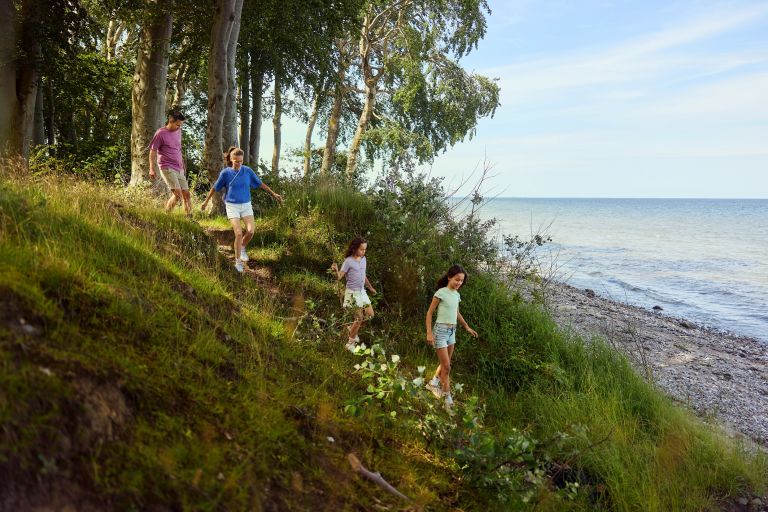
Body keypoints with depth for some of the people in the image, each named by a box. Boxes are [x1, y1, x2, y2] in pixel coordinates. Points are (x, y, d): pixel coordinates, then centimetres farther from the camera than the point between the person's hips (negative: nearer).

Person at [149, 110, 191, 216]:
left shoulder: (178, 131, 12)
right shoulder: (160, 133, -8)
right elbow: (152, 151, -5)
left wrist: (183, 165, 25)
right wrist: (152, 169, -12)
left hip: (179, 168, 7)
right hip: (167, 168, -7)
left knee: (186, 194, 2)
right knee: (177, 194, -16)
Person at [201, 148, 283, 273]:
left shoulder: (247, 171, -1)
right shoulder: (226, 172, -6)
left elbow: (260, 183, 9)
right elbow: (215, 187, 5)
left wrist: (274, 194, 9)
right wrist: (206, 201, 13)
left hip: (246, 205, 2)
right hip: (232, 206, -2)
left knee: (251, 231, -15)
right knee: (238, 233, -13)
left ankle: (242, 248, 18)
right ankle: (238, 262, 3)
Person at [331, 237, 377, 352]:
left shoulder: (363, 259, 6)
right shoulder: (348, 261, -16)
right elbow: (339, 277, -20)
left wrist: (371, 287, 27)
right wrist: (336, 270, -41)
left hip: (362, 292, 8)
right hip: (352, 293, -8)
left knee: (370, 314, 9)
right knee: (359, 318, -5)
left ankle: (353, 329, 30)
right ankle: (350, 343, 8)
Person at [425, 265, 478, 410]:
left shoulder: (457, 295, 7)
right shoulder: (441, 293, -14)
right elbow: (429, 313, -10)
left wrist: (467, 327, 23)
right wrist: (429, 333, -15)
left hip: (452, 331, 7)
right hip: (441, 330, -7)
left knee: (445, 364, 16)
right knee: (446, 367, -4)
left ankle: (433, 383, 36)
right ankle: (447, 397, 5)